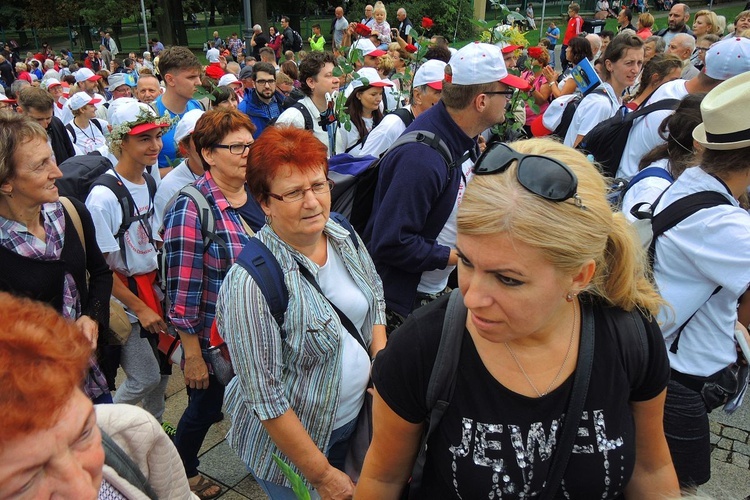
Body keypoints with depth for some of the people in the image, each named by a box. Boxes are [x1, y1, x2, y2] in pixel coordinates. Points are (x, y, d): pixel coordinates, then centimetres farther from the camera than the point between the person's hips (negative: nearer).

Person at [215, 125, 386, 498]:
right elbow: (266, 398, -25)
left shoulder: (344, 236, -8)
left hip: (358, 420, 6)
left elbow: (374, 298, 10)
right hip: (290, 442, -6)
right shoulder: (251, 282, -29)